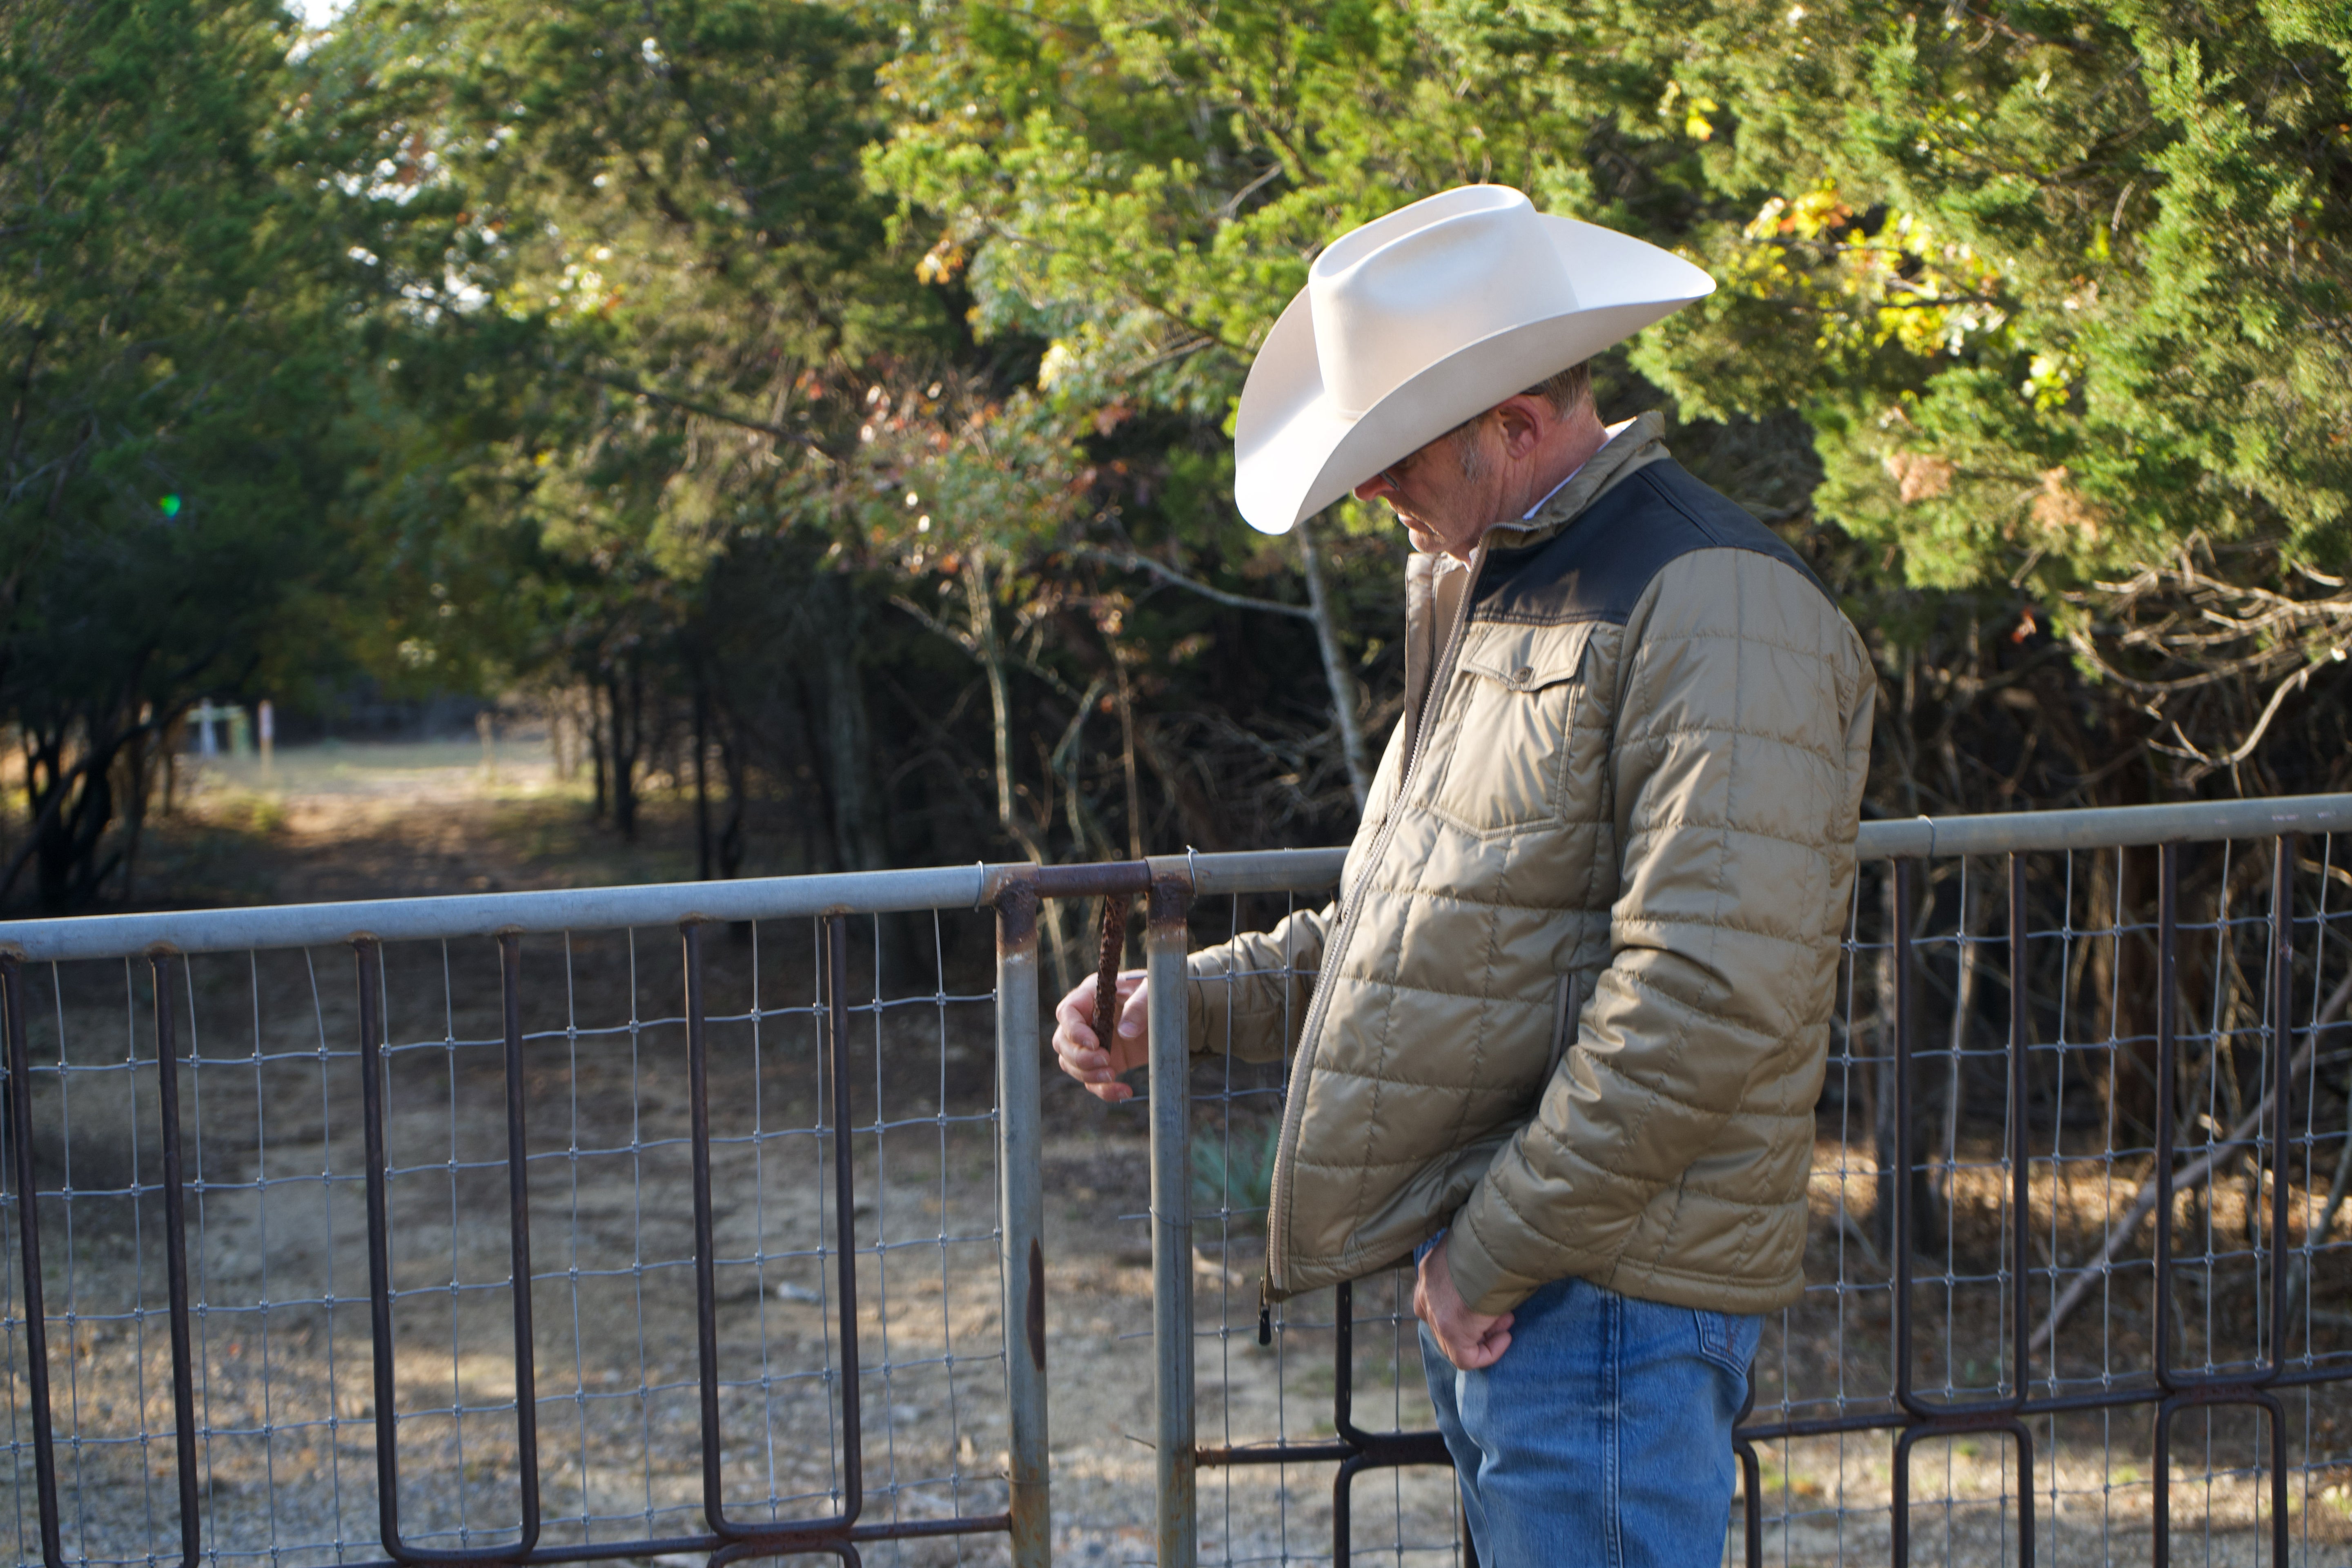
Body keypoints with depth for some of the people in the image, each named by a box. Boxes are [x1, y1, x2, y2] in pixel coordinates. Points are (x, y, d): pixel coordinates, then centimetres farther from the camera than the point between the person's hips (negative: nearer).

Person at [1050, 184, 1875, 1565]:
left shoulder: (1716, 610, -15)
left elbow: (1710, 994, -24)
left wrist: (1499, 1246, -19)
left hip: (1607, 1292, -10)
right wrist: (1191, 1007, 16)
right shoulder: (1489, 595, 18)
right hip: (1483, 1282, 10)